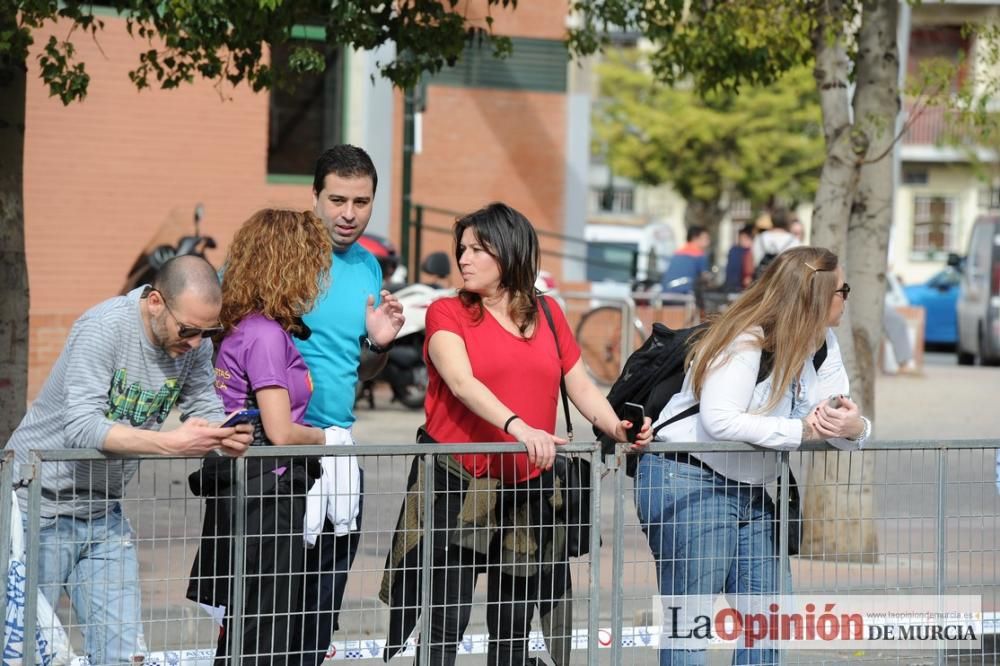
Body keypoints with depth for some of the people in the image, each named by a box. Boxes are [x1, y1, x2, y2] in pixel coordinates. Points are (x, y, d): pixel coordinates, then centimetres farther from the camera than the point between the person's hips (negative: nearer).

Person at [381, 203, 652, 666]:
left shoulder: (548, 314, 12)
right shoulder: (446, 314, -2)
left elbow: (581, 387, 13)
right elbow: (462, 383, -18)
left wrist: (617, 429, -7)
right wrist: (518, 427, -34)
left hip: (528, 488, 4)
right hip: (456, 484, -4)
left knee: (513, 625, 11)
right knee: (446, 622, -7)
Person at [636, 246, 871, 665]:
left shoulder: (823, 345, 9)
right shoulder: (747, 343, -17)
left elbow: (833, 425, 4)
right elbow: (719, 420, -29)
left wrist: (854, 428, -21)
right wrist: (800, 430, -26)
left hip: (750, 490, 9)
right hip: (688, 484, -9)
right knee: (690, 621, -7)